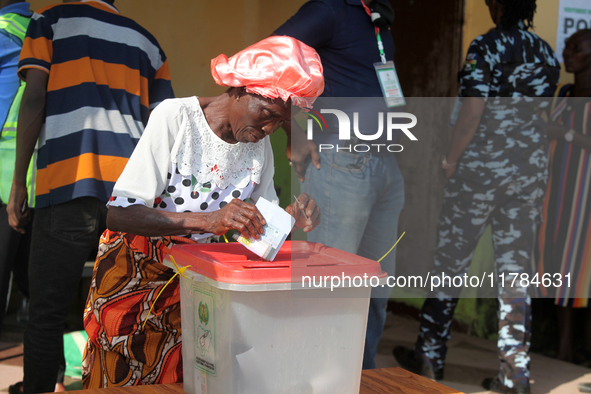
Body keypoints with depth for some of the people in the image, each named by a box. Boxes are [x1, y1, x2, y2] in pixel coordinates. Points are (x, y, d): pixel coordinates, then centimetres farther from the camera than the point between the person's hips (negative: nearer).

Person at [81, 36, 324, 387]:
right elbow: (118, 214, -28)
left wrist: (290, 218, -17)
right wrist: (207, 219, -40)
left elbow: (261, 221, 6)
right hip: (134, 268, -4)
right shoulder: (175, 117, -21)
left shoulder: (260, 144, -3)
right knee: (121, 382, 1)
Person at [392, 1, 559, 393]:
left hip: (482, 165, -5)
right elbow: (542, 112, 9)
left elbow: (471, 113, -15)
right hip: (530, 168, 5)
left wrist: (451, 161, -5)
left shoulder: (486, 47, -10)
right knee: (517, 267, 7)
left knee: (452, 259, 7)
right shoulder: (547, 54, 7)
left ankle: (430, 358, 16)